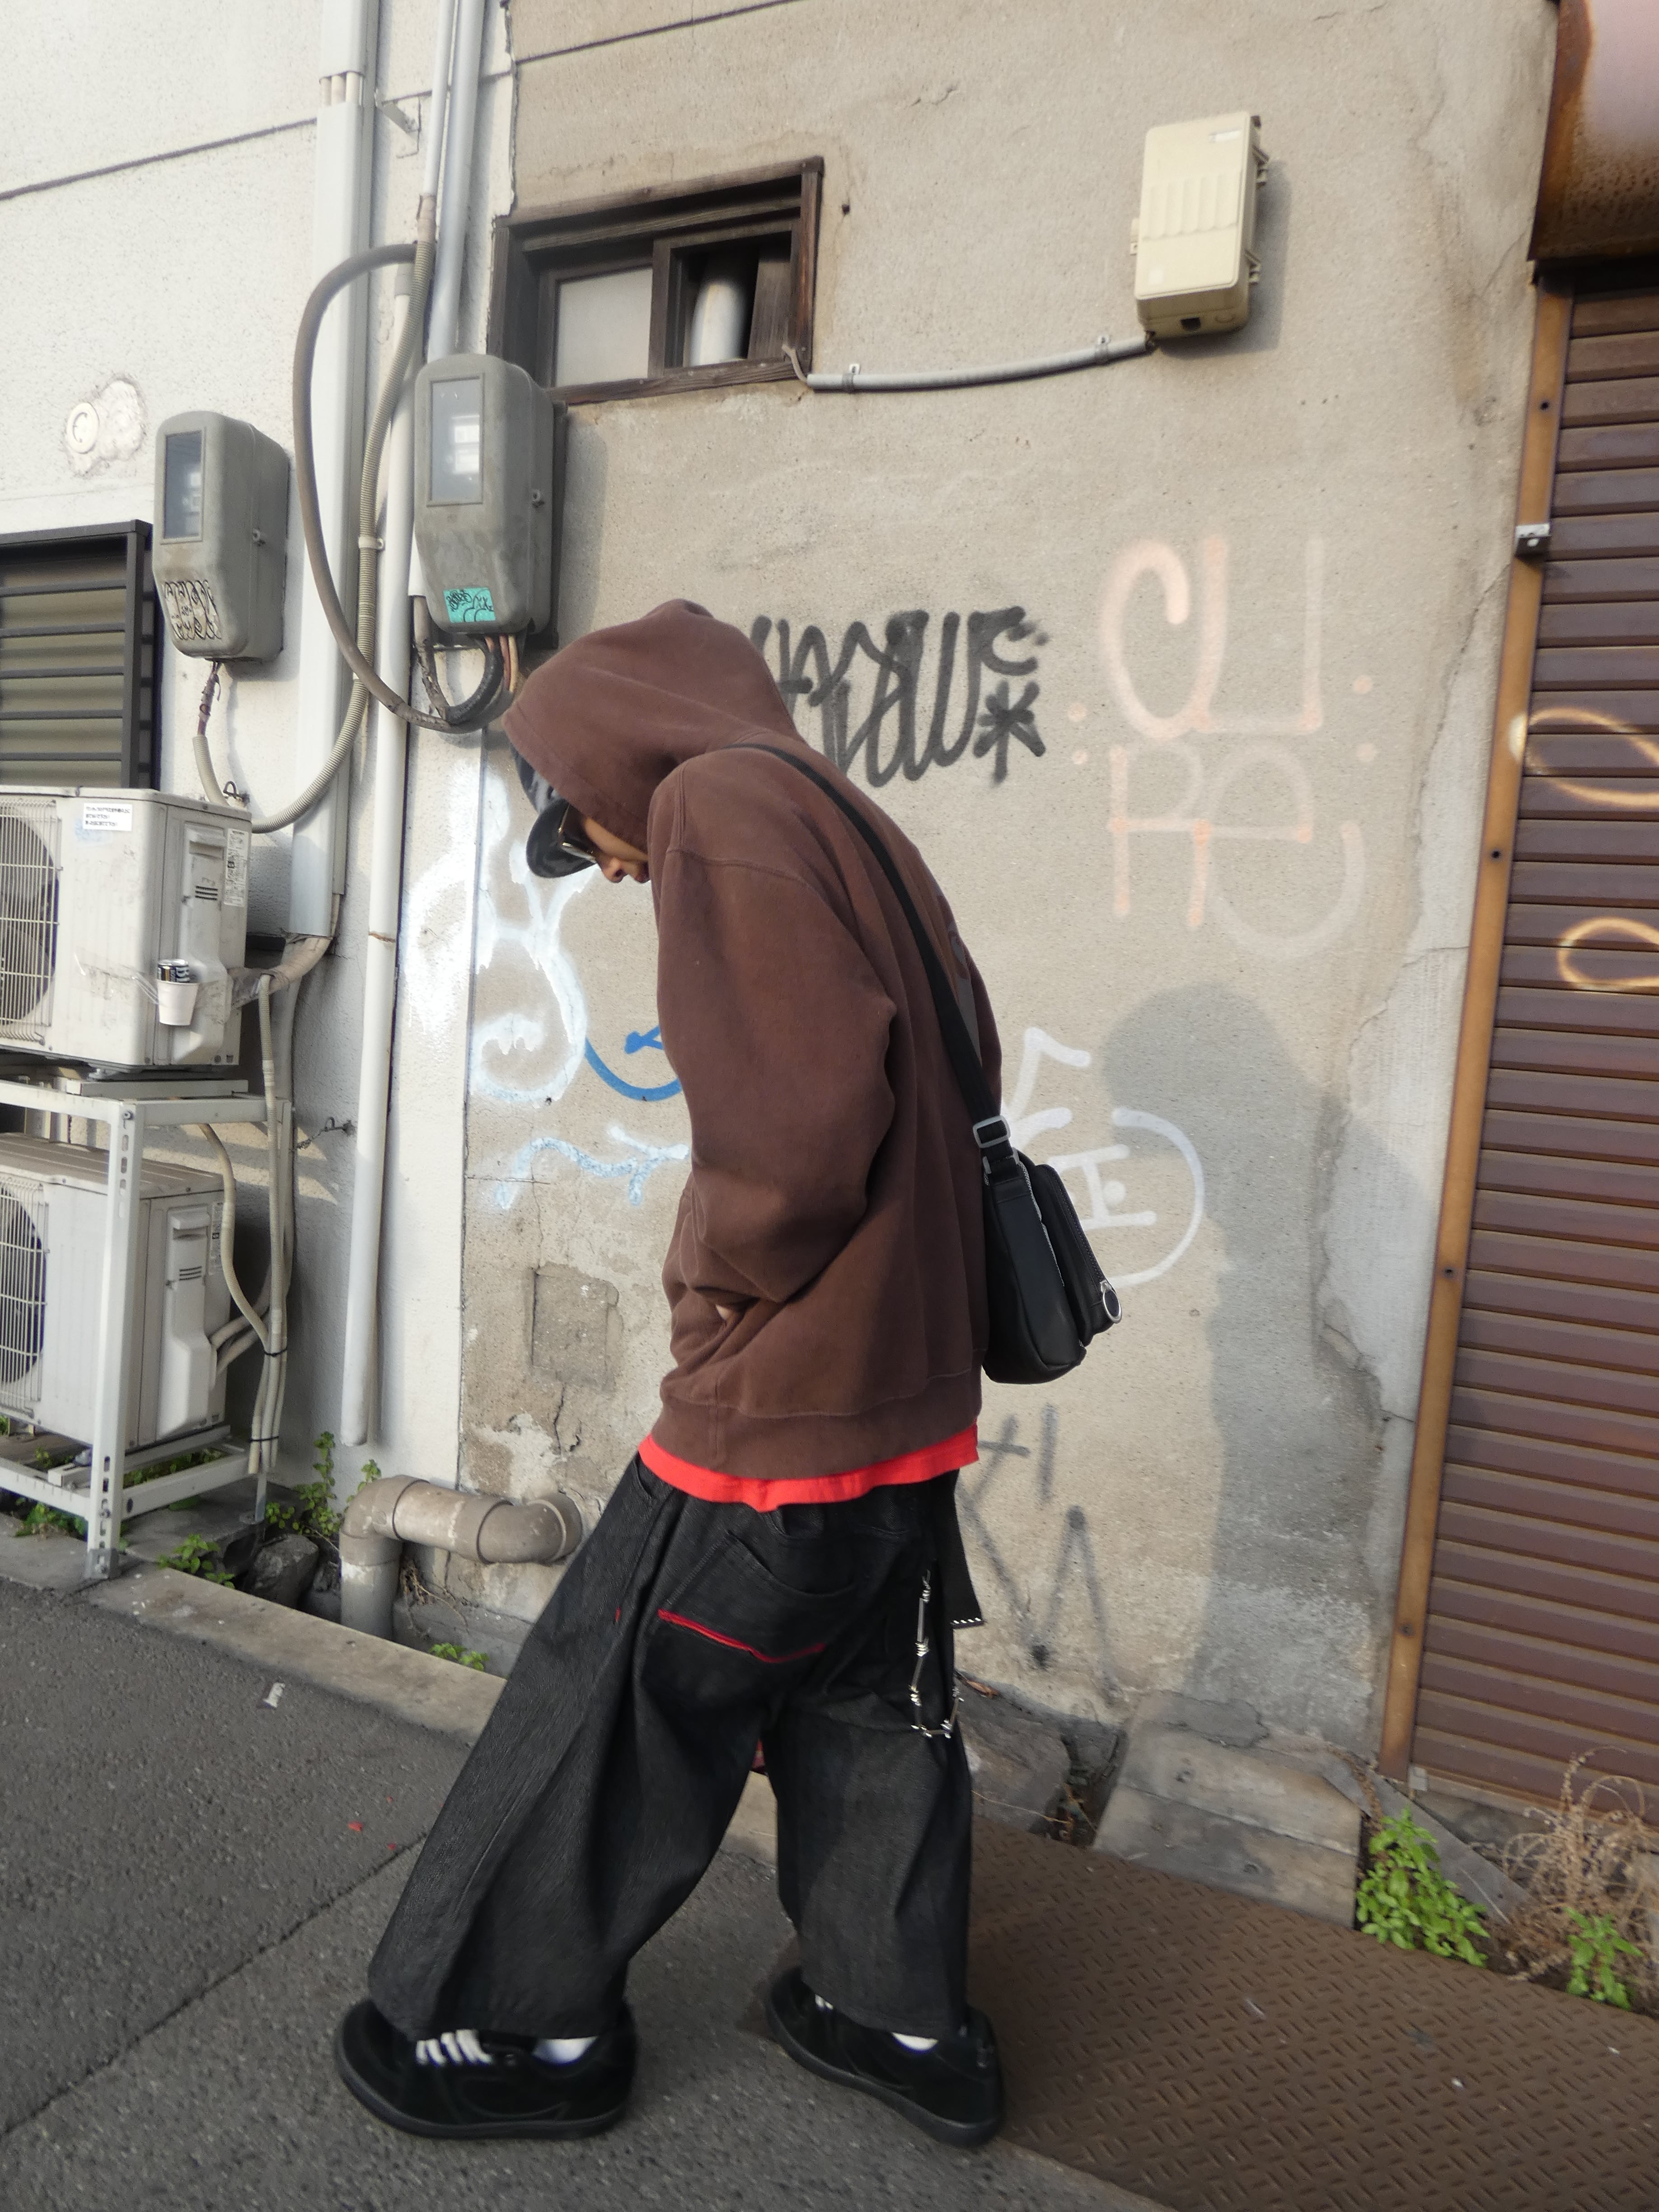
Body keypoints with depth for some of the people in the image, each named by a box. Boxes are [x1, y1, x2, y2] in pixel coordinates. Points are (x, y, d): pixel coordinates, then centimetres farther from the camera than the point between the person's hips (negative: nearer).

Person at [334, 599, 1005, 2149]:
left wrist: (720, 1276, -11)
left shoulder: (722, 802, -13)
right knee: (866, 1705, 21)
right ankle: (903, 2020, 37)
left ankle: (527, 2028, 30)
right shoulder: (850, 826, 15)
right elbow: (952, 1074, 18)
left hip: (781, 1396, -9)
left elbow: (794, 1101, -27)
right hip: (911, 1380, 9)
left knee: (609, 1704, 10)